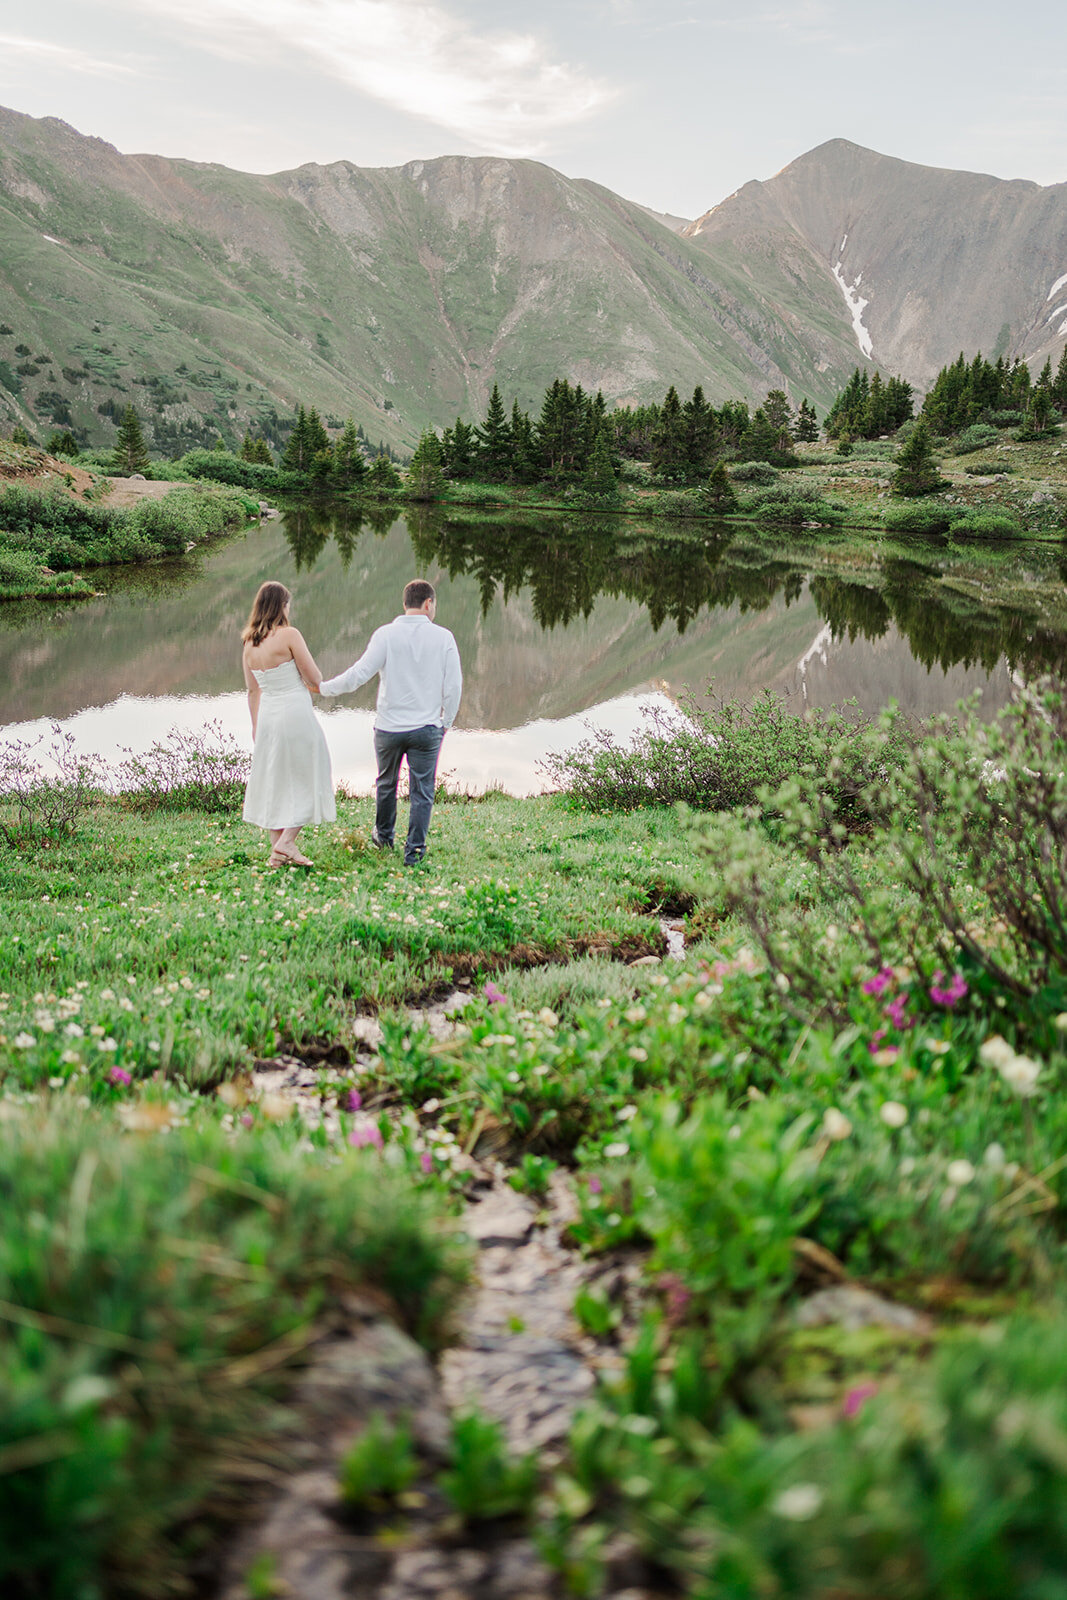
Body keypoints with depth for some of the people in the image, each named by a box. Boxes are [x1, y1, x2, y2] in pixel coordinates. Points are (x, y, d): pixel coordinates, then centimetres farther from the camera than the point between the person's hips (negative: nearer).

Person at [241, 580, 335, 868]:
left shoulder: (249, 644, 6)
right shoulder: (289, 635, -12)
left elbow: (252, 691, 12)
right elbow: (314, 678, -11)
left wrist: (256, 728, 19)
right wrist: (308, 684, 12)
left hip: (267, 715, 6)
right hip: (296, 712, -6)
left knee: (274, 781, 14)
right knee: (306, 780, 6)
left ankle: (277, 850, 17)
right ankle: (287, 842, -2)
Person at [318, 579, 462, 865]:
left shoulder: (386, 635, -8)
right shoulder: (443, 637, -3)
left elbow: (359, 674, -11)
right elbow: (454, 685, -2)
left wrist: (324, 688, 2)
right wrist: (446, 722, 11)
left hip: (389, 727, 1)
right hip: (426, 728, -1)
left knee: (387, 783, 21)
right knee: (422, 792, 7)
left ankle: (384, 836, 40)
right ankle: (414, 851, 7)